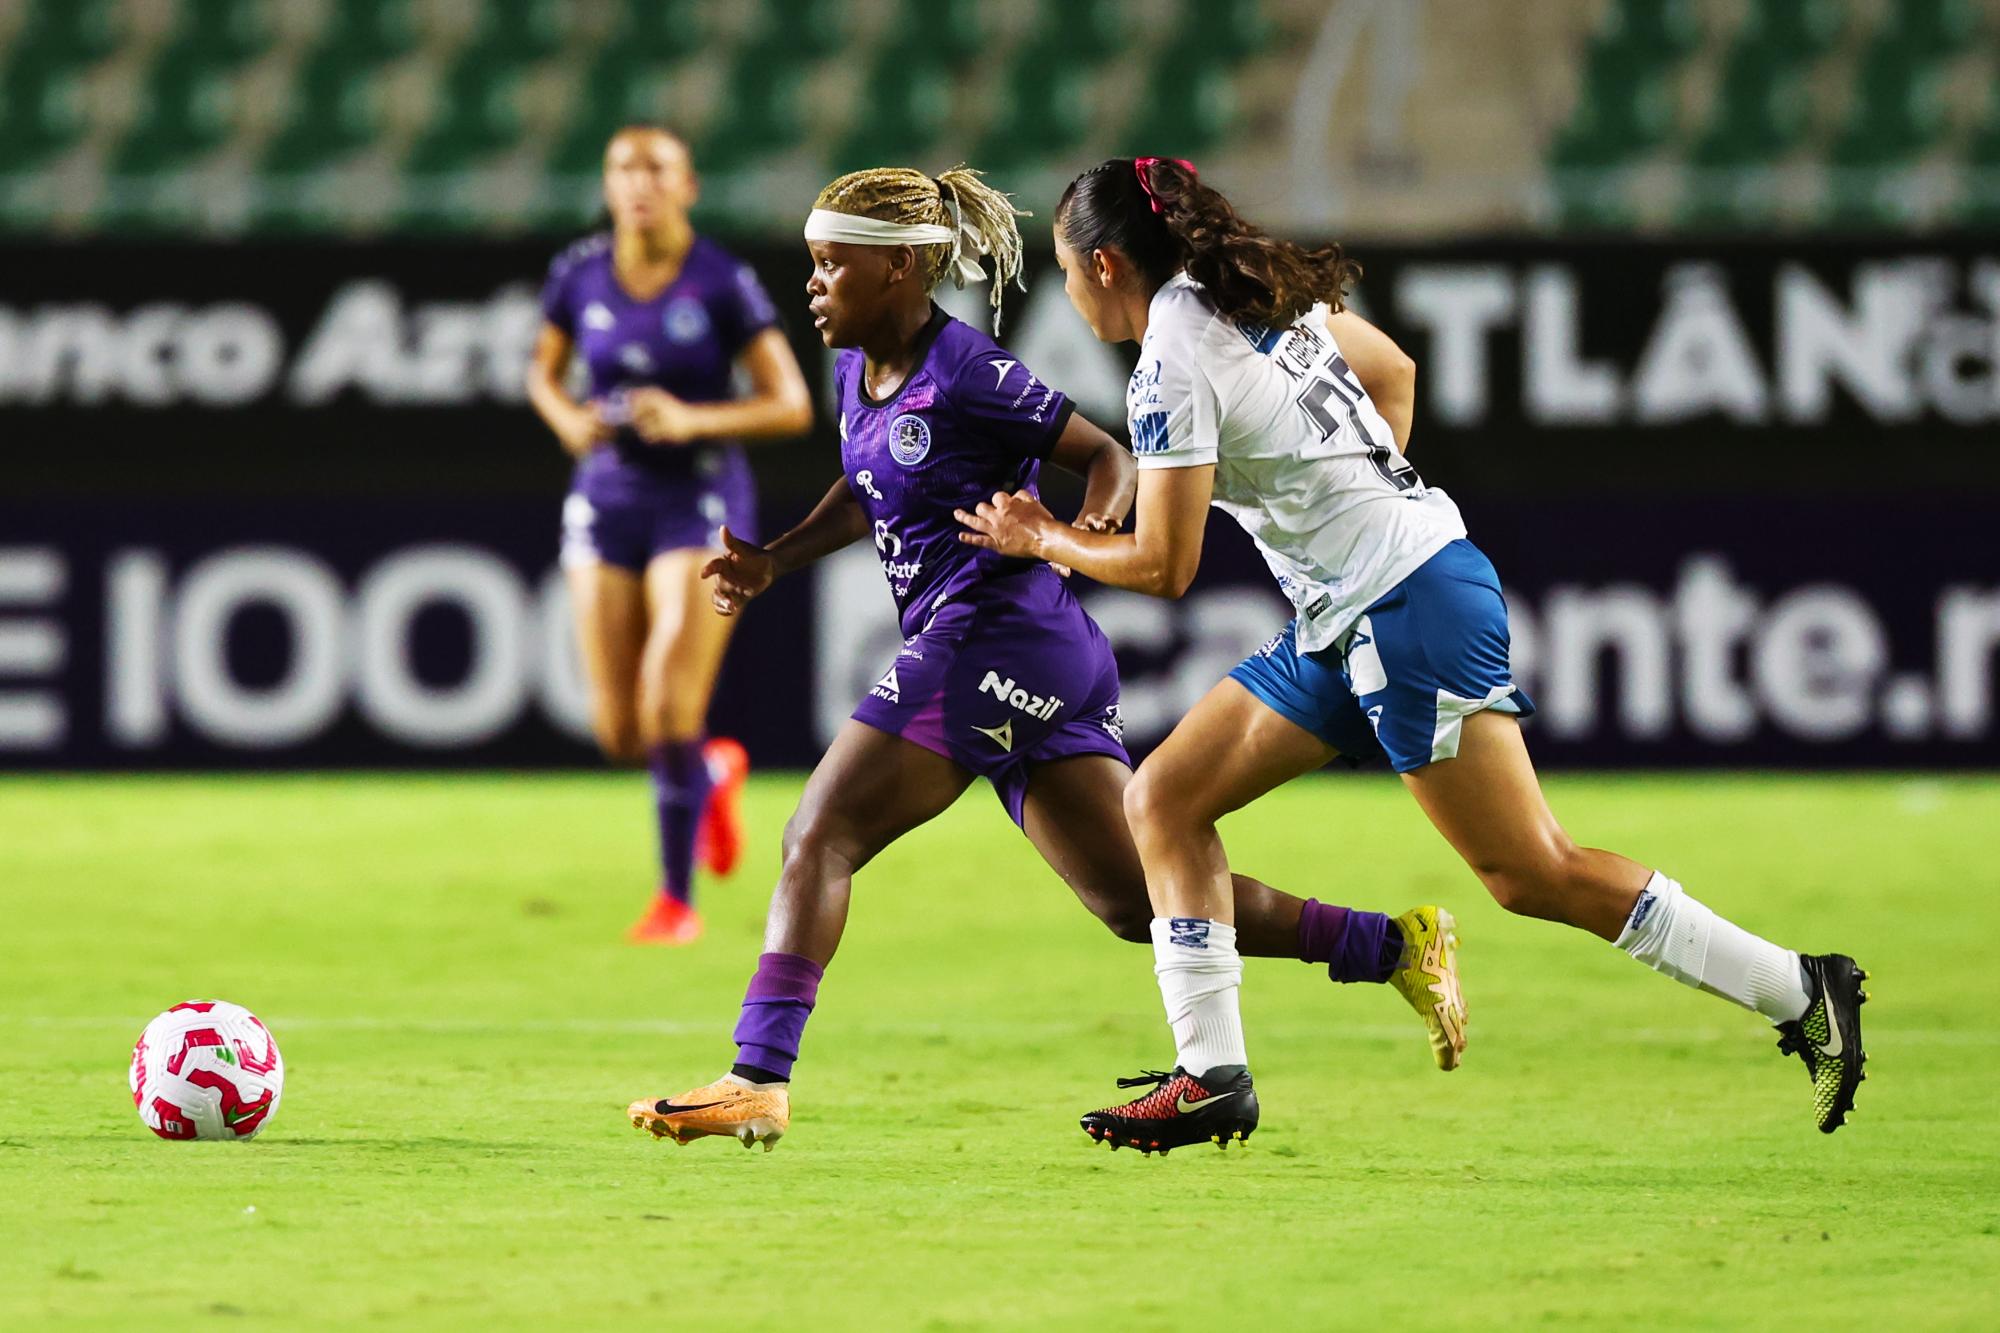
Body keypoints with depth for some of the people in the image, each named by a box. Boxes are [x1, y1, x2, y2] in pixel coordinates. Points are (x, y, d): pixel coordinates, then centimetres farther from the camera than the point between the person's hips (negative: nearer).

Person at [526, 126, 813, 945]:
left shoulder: (723, 284, -10)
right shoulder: (579, 275, 0)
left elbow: (792, 407, -8)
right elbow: (544, 371, 17)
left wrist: (693, 419, -22)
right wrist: (567, 418, -6)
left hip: (700, 503, -4)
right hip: (606, 501, 4)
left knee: (669, 715, -13)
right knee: (620, 737, 2)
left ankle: (678, 899, 3)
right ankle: (716, 773, 36)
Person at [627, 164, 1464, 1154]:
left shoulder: (966, 374, -13)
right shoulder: (856, 369, 13)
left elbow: (1108, 456, -8)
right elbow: (868, 494, 29)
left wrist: (1090, 530, -28)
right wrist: (772, 563, 17)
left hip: (991, 639, -10)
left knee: (818, 839, -11)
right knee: (1137, 901, 8)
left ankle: (759, 1079, -15)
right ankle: (1394, 945, 9)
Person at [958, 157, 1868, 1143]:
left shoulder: (1174, 369, -16)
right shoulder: (1267, 295, 10)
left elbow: (1163, 568, -14)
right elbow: (1392, 370, 23)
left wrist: (1043, 542, 2)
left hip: (1411, 613, -10)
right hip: (1341, 625, 10)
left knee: (1532, 875, -9)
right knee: (1163, 799, 7)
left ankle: (1800, 991, -4)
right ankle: (1212, 1070, 4)